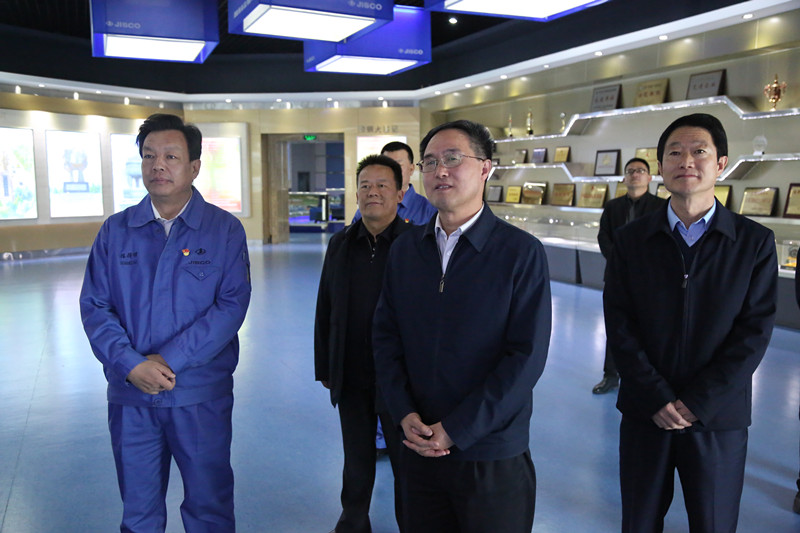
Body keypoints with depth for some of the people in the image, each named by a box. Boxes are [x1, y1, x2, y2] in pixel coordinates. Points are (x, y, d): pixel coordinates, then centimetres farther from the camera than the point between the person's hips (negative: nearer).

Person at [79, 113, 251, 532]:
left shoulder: (225, 230, -3)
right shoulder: (115, 231, 4)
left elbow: (232, 305, -11)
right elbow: (94, 306, 0)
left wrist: (169, 360, -17)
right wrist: (131, 365, -15)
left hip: (201, 396, -2)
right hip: (129, 394, 2)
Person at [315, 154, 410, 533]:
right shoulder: (341, 244, 4)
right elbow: (325, 311, 9)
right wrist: (324, 369, 9)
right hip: (351, 378, 4)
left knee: (405, 460, 12)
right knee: (356, 459, 20)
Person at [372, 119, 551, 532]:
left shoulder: (521, 252, -10)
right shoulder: (405, 248, 4)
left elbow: (527, 356, -14)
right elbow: (385, 334, 5)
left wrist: (456, 430, -14)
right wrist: (404, 413, -7)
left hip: (492, 459, -3)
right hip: (419, 449, 4)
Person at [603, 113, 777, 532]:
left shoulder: (754, 242, -2)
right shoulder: (631, 239, 0)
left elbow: (754, 332, -7)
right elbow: (619, 325, -4)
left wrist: (696, 403, -12)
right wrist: (657, 398, -11)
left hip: (718, 418, -1)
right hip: (644, 414, 1)